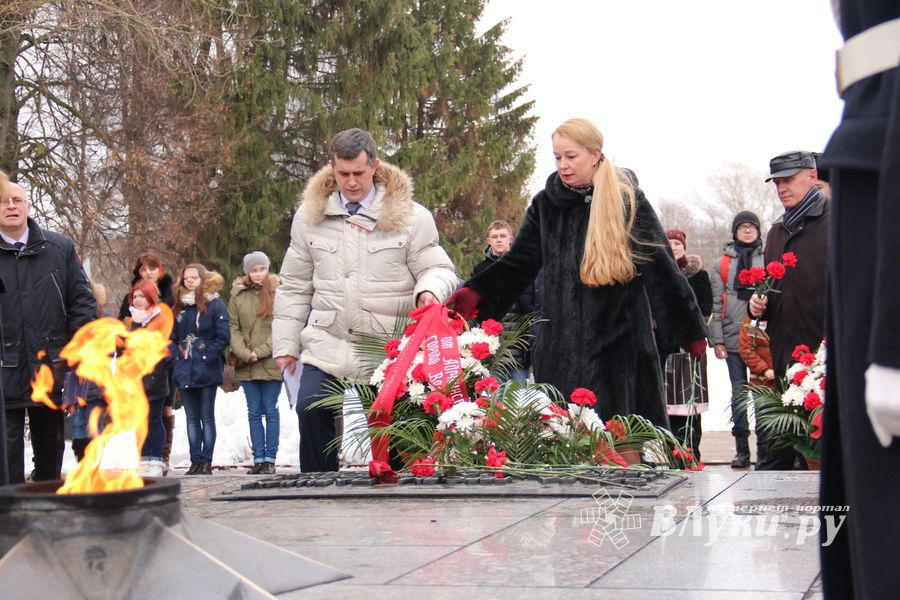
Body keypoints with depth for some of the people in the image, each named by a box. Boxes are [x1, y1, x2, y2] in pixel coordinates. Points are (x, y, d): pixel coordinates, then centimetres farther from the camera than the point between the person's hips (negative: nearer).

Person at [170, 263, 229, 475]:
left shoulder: (216, 305, -4)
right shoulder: (179, 307, 15)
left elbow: (222, 337, -9)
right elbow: (172, 338, 17)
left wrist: (206, 358, -16)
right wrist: (175, 357, 0)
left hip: (207, 372, -6)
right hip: (184, 372, 6)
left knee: (207, 418, 0)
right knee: (192, 419, 7)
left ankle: (206, 462, 1)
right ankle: (195, 461, 10)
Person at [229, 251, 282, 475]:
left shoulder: (277, 292, -2)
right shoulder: (238, 295, 7)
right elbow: (233, 328, 5)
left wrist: (260, 352, -12)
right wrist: (246, 354, -9)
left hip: (271, 362, -3)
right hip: (246, 364, 3)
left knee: (270, 410, 1)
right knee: (254, 412, 7)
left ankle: (270, 459, 5)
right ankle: (258, 458, 11)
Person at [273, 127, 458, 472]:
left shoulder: (410, 216, 1)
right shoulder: (310, 215, 9)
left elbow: (439, 269, 3)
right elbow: (295, 286, 14)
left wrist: (429, 290, -22)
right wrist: (286, 343, 11)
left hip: (389, 345, -2)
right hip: (327, 342, 2)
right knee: (311, 410, -15)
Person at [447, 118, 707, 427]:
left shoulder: (629, 202, 0)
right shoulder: (546, 204, 8)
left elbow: (662, 268, 1)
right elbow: (518, 263, 5)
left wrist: (691, 330, 2)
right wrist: (476, 294, -13)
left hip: (620, 342, -3)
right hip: (561, 345, 3)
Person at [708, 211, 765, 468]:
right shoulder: (724, 262, 10)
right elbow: (716, 302, 7)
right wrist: (717, 339, 0)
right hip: (733, 337, 1)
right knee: (739, 392, 4)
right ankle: (741, 448, 9)